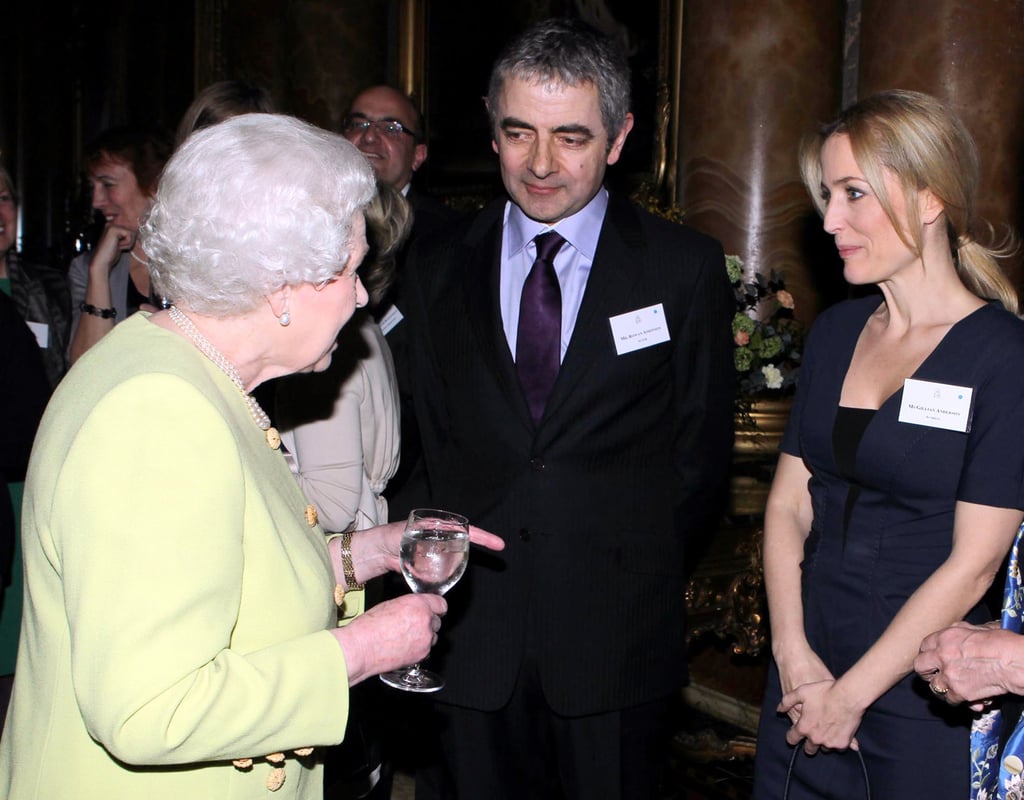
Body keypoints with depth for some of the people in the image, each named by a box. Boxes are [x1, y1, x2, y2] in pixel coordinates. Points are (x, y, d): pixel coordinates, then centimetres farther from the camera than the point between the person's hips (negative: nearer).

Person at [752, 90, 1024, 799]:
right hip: (805, 670, 5)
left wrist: (851, 695, -12)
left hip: (924, 701, -5)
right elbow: (788, 505, 4)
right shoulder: (836, 331, 5)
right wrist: (794, 656, -7)